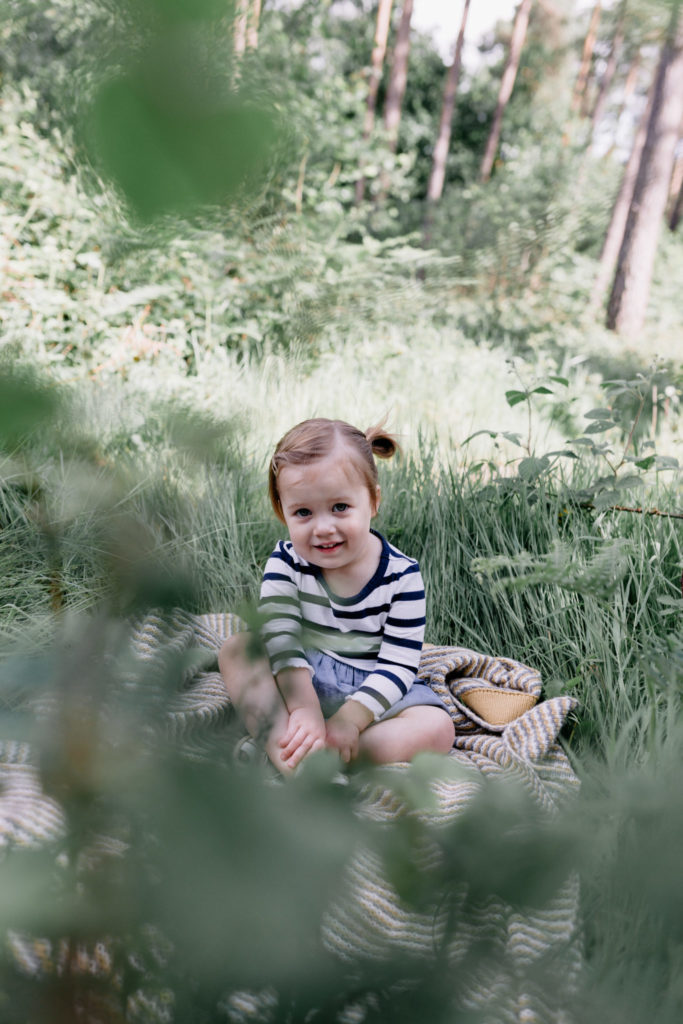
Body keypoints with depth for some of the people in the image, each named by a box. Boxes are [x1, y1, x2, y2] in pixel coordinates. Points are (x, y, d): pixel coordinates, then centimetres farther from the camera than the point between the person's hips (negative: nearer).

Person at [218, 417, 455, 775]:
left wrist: (348, 719, -27)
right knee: (236, 648, -21)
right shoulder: (285, 564, -7)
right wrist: (305, 709, -32)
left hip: (370, 693, -1)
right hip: (300, 683, 1)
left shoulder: (402, 575, -11)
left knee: (437, 729, -26)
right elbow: (281, 639, -18)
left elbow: (397, 665, -14)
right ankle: (295, 768, -39)